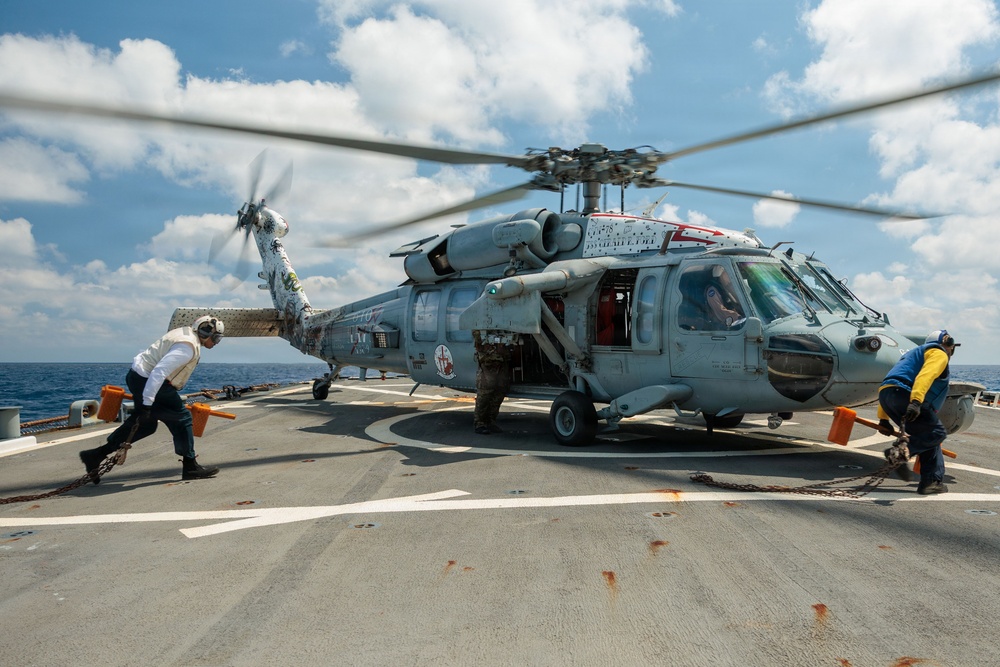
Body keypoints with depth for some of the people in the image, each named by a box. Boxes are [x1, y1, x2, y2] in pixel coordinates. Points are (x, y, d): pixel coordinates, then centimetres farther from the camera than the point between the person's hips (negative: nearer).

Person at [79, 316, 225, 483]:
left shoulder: (184, 332, 11)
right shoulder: (188, 347, -21)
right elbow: (159, 371, -29)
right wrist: (147, 403, -30)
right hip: (147, 380, -10)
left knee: (145, 425, 18)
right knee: (182, 418, 1)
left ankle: (95, 455, 21)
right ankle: (190, 467, 8)